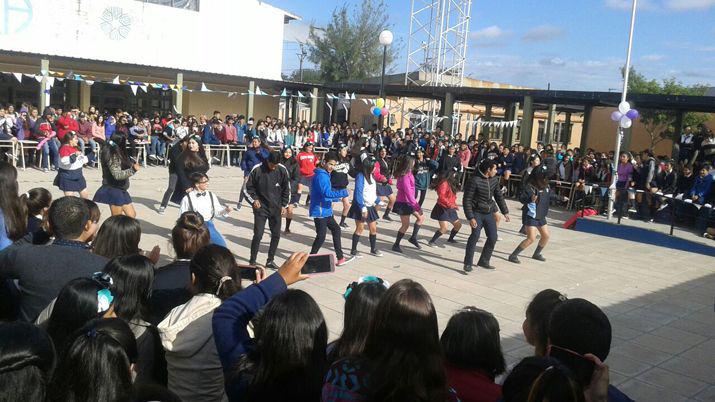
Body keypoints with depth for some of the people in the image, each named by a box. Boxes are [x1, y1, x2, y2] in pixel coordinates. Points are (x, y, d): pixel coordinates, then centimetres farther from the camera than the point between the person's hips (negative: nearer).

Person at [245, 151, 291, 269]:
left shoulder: (282, 170, -5)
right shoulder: (257, 170, -12)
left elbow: (287, 189, 7)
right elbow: (248, 186, 0)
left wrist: (284, 205, 3)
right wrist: (254, 200, -9)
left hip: (276, 209, 3)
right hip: (261, 208, -3)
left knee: (276, 235, 8)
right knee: (258, 235, -6)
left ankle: (270, 261, 22)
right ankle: (252, 261, 7)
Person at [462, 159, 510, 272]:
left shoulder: (494, 180, 2)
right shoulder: (474, 181, -18)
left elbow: (499, 196, 15)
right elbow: (466, 200, -17)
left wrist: (505, 212, 12)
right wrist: (470, 218, -22)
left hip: (488, 213, 7)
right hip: (476, 212, -7)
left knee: (493, 237, 5)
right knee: (475, 235, -21)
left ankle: (484, 261, 22)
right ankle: (468, 263, -13)